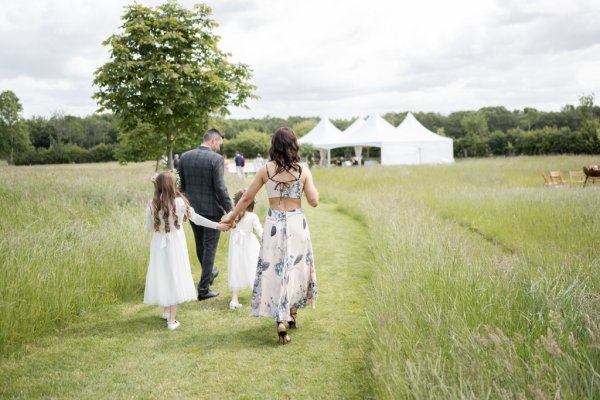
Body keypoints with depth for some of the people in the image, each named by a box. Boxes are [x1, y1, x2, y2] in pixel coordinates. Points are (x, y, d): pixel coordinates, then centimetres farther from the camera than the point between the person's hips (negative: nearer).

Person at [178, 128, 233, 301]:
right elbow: (220, 188, -18)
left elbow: (181, 185, 7)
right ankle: (203, 289, 6)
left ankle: (209, 273, 46)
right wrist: (230, 210, -9)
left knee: (200, 246, 22)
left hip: (193, 209, 6)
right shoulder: (216, 159, -15)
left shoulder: (184, 157, 1)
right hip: (211, 210, -6)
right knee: (209, 247, 3)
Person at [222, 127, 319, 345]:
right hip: (297, 224, 1)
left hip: (274, 225, 0)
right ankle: (292, 314, 30)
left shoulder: (266, 170, -3)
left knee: (274, 270, 4)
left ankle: (280, 321, -6)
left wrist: (231, 217, 15)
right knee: (296, 268, 18)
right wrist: (312, 186, 16)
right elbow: (314, 201, -3)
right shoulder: (303, 171, -4)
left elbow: (246, 198, 2)